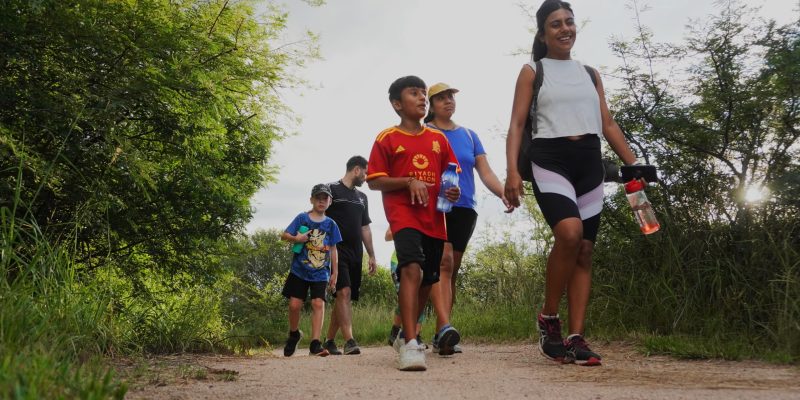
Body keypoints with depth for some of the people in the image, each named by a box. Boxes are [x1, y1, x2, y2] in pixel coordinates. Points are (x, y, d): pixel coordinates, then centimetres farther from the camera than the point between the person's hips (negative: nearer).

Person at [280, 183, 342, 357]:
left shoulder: (330, 224, 6)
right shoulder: (302, 218, 1)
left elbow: (333, 250, 9)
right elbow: (284, 235, 2)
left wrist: (334, 273, 7)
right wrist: (297, 238, -20)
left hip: (320, 273, 1)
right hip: (299, 270, 0)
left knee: (318, 303, -12)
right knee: (295, 304, -2)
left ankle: (315, 344, -12)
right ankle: (294, 334, 26)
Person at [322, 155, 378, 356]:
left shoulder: (361, 197, 22)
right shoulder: (332, 189, 0)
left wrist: (371, 255, 18)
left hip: (355, 255, 7)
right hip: (337, 251, -7)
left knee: (343, 298, 6)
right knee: (344, 293, -19)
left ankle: (329, 341, 15)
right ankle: (349, 341, -24)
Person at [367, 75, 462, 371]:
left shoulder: (439, 139, 13)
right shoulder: (387, 139, 1)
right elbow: (373, 181, -1)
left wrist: (453, 190, -3)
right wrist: (408, 182, -15)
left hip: (434, 218, 5)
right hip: (403, 215, -5)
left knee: (427, 280, 11)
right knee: (412, 268, -26)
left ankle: (405, 335, 31)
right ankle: (410, 344, -27)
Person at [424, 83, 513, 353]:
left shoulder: (469, 135, 17)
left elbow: (485, 172, 10)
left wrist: (503, 193, -8)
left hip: (465, 209, 4)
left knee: (452, 270, 5)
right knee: (444, 262, -21)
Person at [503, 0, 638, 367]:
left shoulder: (590, 73, 21)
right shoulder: (532, 71, 9)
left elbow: (607, 123, 20)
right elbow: (517, 124, 1)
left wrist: (634, 165, 9)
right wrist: (512, 171, -13)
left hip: (589, 162, 5)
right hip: (550, 159, -5)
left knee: (584, 250, -1)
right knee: (569, 233, -28)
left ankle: (576, 338, 2)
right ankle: (548, 318, -9)